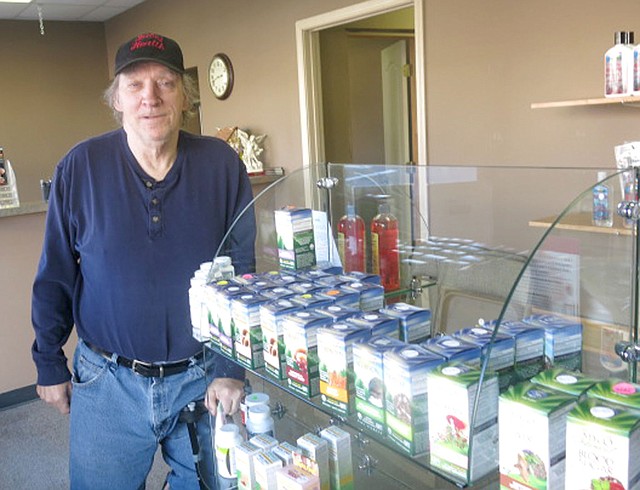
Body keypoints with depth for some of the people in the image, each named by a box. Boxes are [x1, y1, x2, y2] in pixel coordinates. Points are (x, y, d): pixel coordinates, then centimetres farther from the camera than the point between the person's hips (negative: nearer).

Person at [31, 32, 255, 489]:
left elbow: (244, 274, -4)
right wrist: (50, 365, 5)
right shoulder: (81, 166, -7)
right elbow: (55, 277, 1)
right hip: (106, 382, 0)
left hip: (205, 378, 0)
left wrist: (232, 368, -6)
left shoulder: (223, 165, -7)